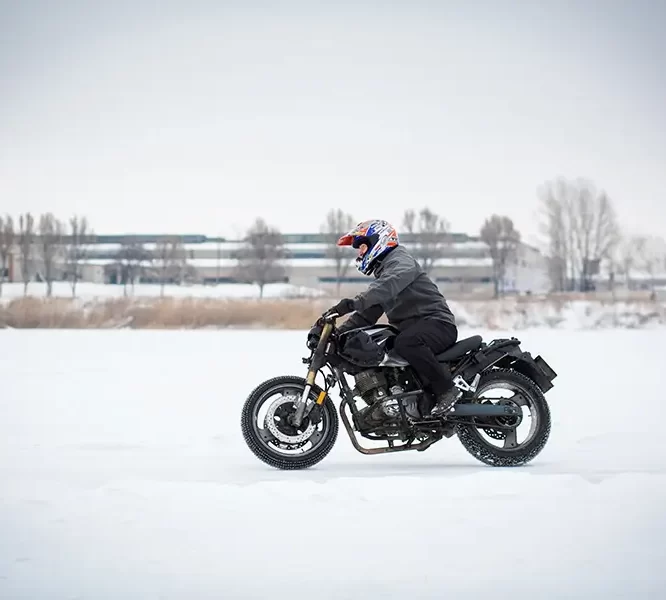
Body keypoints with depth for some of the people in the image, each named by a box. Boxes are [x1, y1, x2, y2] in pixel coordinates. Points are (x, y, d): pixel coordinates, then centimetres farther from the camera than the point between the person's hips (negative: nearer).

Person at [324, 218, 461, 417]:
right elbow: (368, 314, 24)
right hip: (411, 328, 11)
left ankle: (447, 389, -26)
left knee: (405, 343, -38)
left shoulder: (400, 260, -9)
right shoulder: (382, 269, 24)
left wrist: (353, 303, -44)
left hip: (437, 322, -11)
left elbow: (388, 286, -33)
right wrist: (338, 332, 10)